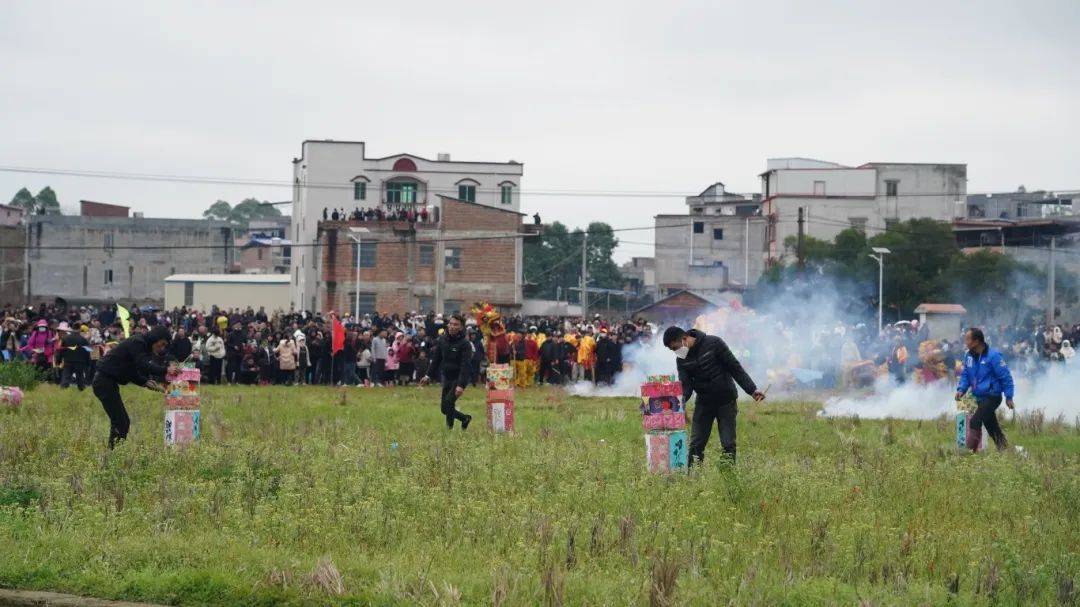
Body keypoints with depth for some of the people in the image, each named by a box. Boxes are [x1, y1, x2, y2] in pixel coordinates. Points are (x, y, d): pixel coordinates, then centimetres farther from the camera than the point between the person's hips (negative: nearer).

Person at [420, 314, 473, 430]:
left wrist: (461, 385, -28)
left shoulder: (465, 344, -14)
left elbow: (465, 366, -20)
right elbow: (436, 359, 14)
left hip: (459, 380, -7)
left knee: (447, 404, -20)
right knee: (444, 408, 10)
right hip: (446, 379, 7)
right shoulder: (442, 340, 4)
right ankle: (465, 418, 31)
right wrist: (428, 376, 12)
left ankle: (450, 428, -9)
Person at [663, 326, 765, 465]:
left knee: (728, 444, -3)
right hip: (703, 403, 4)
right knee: (696, 444, -2)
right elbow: (686, 385, -7)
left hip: (726, 401, -4)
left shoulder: (713, 343, -14)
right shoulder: (682, 359, 0)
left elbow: (735, 368, -11)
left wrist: (752, 389, -14)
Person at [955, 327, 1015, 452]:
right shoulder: (969, 356, 4)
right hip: (979, 398, 8)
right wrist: (961, 389, -2)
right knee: (992, 427, 17)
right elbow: (965, 375, 15)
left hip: (992, 397, -8)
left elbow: (1005, 376, -13)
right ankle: (1004, 450, 30)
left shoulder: (993, 356, -18)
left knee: (975, 422, -19)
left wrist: (1009, 397, -12)